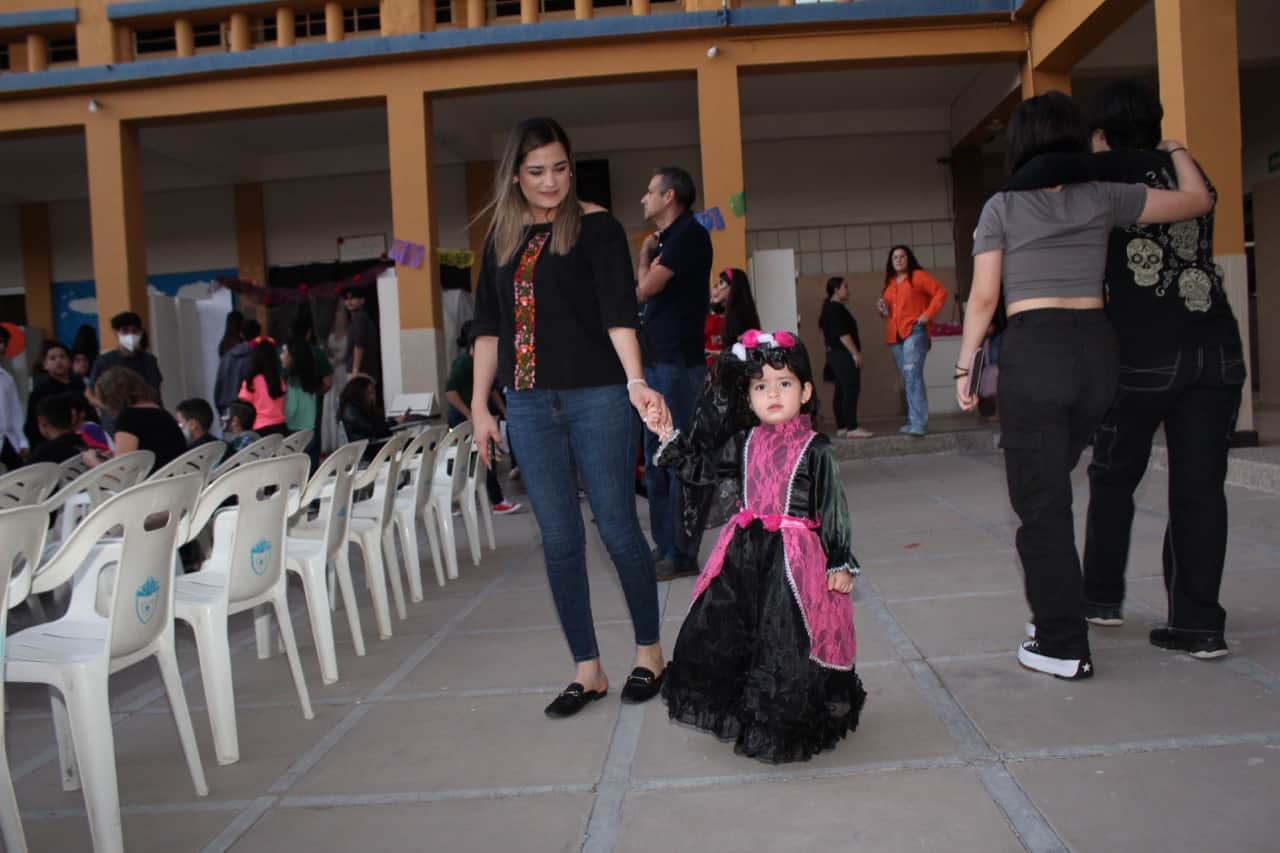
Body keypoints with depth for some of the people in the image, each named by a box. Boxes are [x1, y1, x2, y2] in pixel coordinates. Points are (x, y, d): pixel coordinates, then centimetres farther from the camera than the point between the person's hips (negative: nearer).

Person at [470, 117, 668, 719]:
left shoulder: (596, 227, -2)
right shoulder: (503, 237, 11)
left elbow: (618, 311, -14)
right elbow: (488, 326, 13)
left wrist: (635, 382, -29)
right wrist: (479, 406, 9)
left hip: (596, 399, -4)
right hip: (529, 405, 4)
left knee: (617, 529, 2)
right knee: (559, 541, 7)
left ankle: (649, 651, 23)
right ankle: (587, 669, 19)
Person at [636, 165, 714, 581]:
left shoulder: (688, 235, -8)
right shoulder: (668, 240, 19)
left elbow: (644, 290, -13)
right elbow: (644, 294, 19)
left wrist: (645, 253, 3)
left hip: (677, 364, -9)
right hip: (656, 363, 9)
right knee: (656, 462, 12)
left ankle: (681, 554, -1)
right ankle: (665, 546, 20)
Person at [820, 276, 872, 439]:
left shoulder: (828, 308, 18)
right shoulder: (836, 308, -14)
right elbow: (843, 334, -21)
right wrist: (856, 353, -20)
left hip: (835, 354, 11)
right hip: (844, 354, -11)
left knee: (841, 391, 10)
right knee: (851, 390, -13)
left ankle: (841, 427, 12)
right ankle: (852, 428, -17)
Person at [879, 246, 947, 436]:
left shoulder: (918, 276, 0)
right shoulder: (890, 282, 18)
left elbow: (940, 292, -7)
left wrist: (928, 314, -13)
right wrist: (884, 311, 6)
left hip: (914, 332, -7)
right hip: (895, 335, 7)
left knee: (912, 374, -19)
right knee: (906, 378, 10)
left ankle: (919, 423, -24)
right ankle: (914, 421, 17)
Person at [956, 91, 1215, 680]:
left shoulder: (1001, 208, 1)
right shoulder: (1102, 198, 8)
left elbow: (983, 297, -4)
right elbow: (1198, 201, 15)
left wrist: (964, 367, 4)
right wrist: (1178, 151, 33)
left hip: (1032, 351, -4)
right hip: (1097, 348, 4)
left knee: (1042, 502, 1)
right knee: (1050, 479, 20)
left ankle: (1064, 647, 4)